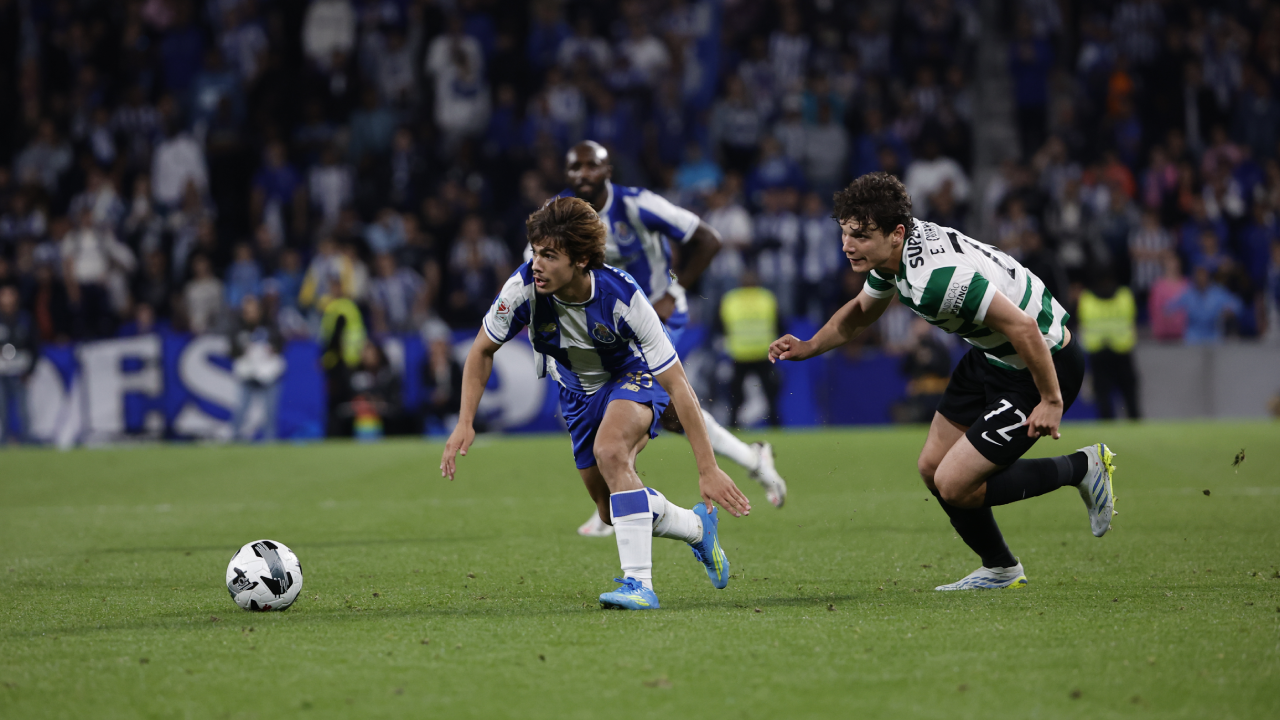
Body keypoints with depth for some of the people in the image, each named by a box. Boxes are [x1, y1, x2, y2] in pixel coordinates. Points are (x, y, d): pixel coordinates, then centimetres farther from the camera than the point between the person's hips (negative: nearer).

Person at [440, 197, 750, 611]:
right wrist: (465, 422, -18)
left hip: (634, 375, -5)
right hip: (578, 391, 5)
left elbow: (676, 384, -32)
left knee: (610, 450, -36)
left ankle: (639, 584, -33)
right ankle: (698, 527, 38)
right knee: (611, 511, 9)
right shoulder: (524, 288, -28)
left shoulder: (623, 297, -37)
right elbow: (483, 349, -8)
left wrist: (707, 469, -33)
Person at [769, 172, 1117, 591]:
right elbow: (861, 311, 18)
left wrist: (1051, 400, -23)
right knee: (933, 467, 12)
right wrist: (809, 347, 6)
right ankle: (1000, 571, 30)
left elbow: (1023, 327, -31)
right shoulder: (891, 250, -4)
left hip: (1043, 363, -10)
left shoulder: (937, 278, -34)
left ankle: (1082, 468, 8)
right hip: (992, 355, 10)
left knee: (954, 486, -8)